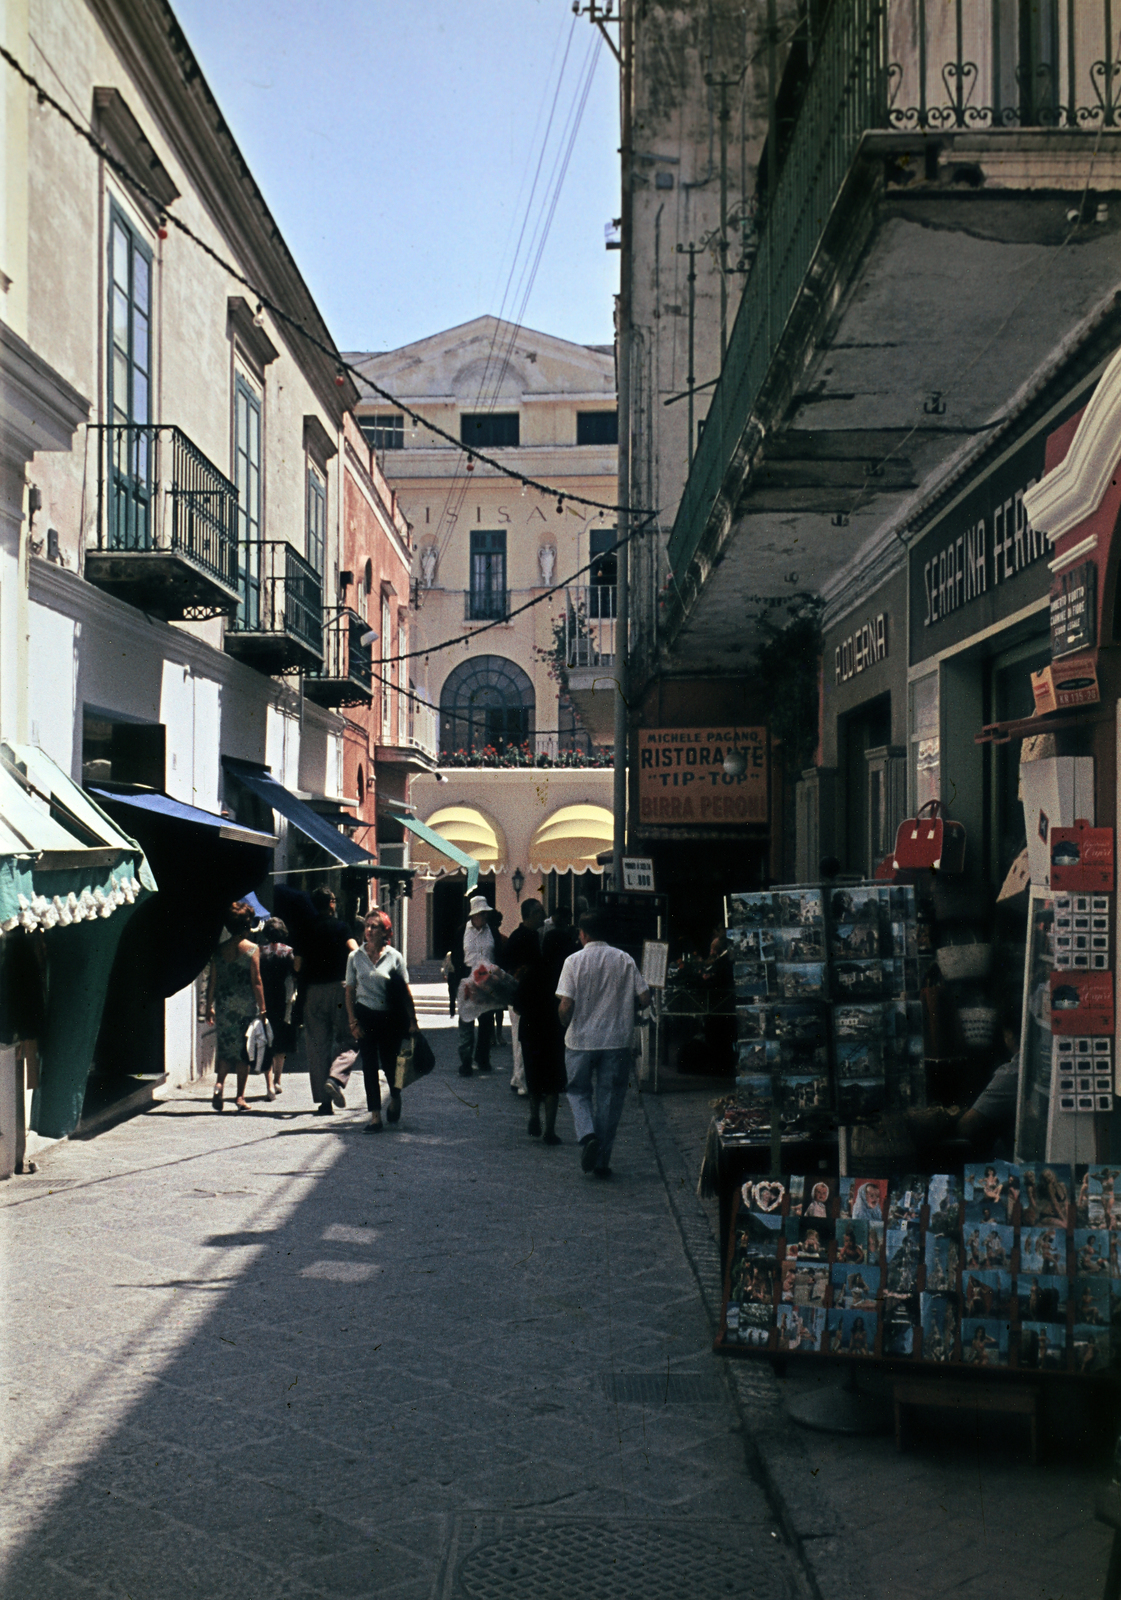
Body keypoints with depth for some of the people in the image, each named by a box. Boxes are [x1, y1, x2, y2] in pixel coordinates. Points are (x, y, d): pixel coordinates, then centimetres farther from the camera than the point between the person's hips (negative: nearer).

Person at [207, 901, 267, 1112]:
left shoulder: (219, 949, 3)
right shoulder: (252, 949, -5)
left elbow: (212, 980, 4)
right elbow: (256, 981, -7)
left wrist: (209, 1006, 12)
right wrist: (262, 1008, -3)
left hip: (224, 1005, 2)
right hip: (246, 1006, -2)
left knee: (225, 1047, 13)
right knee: (244, 1051, 6)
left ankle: (219, 1082, -11)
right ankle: (240, 1096, 7)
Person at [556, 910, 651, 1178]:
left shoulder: (574, 961, -8)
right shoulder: (624, 960, -2)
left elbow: (566, 1006, -13)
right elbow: (644, 999, -4)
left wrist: (566, 1025, 8)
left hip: (580, 1040, -1)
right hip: (616, 1041, 1)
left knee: (579, 1092, 16)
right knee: (609, 1098, 10)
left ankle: (588, 1135, -9)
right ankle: (602, 1161, 12)